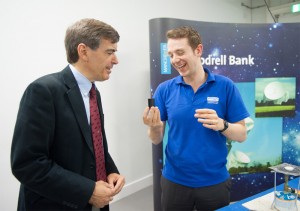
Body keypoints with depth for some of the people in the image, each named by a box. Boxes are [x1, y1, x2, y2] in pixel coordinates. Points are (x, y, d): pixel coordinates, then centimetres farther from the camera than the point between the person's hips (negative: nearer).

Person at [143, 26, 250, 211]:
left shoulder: (225, 86, -8)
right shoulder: (164, 89, -5)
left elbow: (242, 135, -5)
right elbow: (157, 139, -3)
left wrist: (221, 125, -24)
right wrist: (154, 127, -24)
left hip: (215, 181, 0)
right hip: (175, 181, 1)